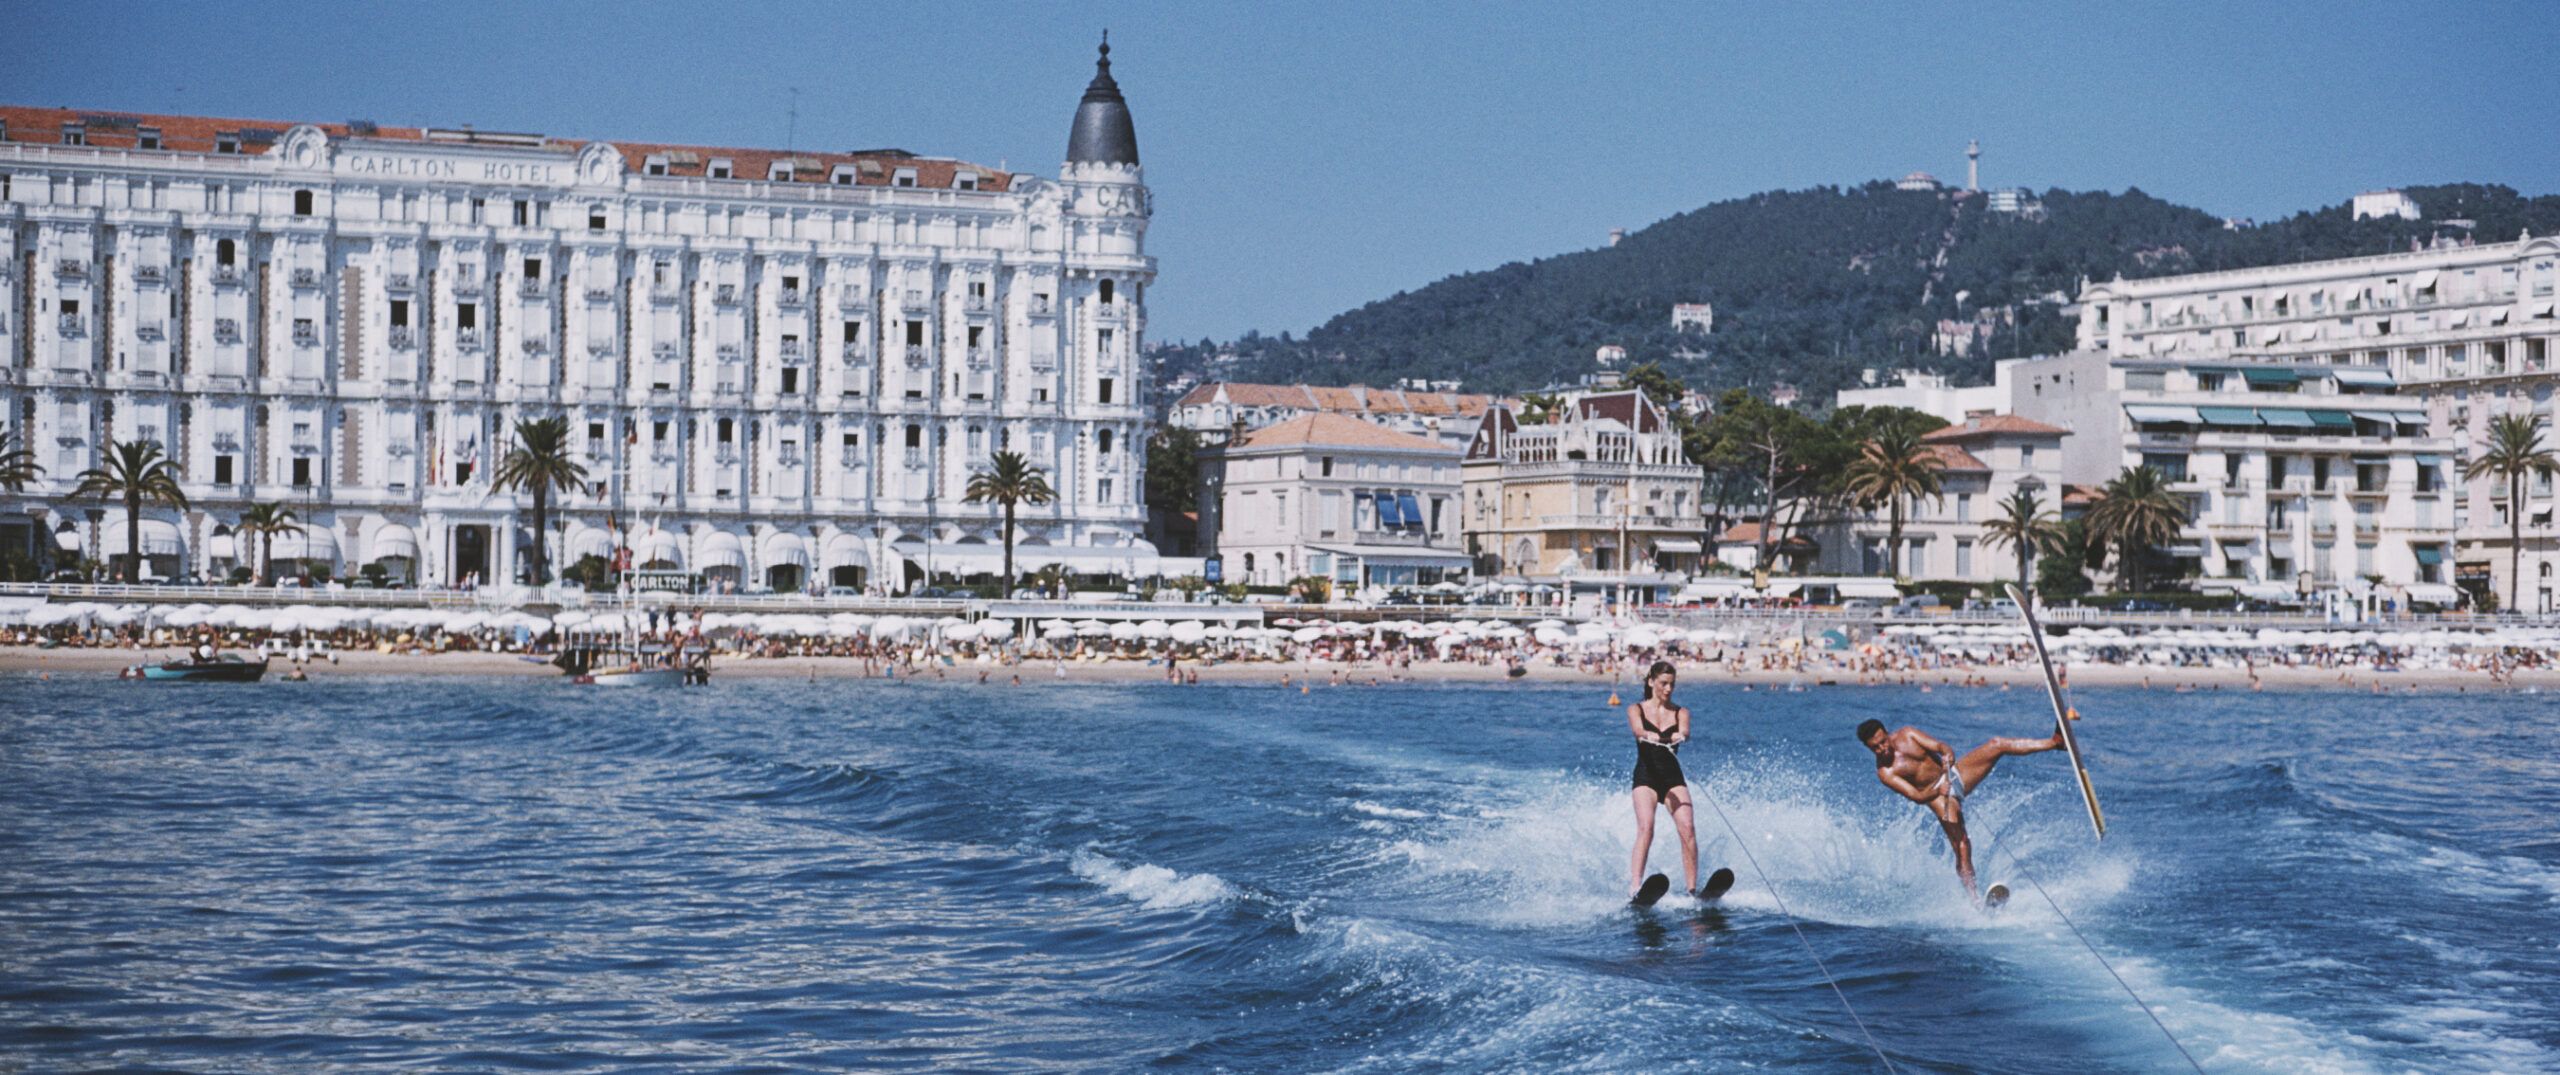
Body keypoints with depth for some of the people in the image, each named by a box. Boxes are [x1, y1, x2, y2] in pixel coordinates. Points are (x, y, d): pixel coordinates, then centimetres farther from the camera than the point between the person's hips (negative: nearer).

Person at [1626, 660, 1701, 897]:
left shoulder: (1680, 712, 12)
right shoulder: (1636, 709, 7)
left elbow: (1685, 731, -11)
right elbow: (1638, 728, -17)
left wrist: (1680, 735, -37)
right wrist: (1648, 735, -42)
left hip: (1673, 777, 3)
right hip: (1646, 776, -3)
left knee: (1687, 829, -16)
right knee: (1646, 828, -23)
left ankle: (1692, 888, -13)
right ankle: (1634, 887, -32)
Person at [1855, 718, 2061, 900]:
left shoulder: (1906, 734, -2)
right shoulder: (1885, 772, -14)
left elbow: (1941, 747, -7)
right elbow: (1916, 796, -20)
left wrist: (1948, 756, -31)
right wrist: (1938, 790, -39)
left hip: (1955, 774, 5)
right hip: (1936, 794, -4)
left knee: (1997, 745, -11)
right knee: (1960, 843, -17)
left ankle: (2054, 743, -12)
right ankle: (1974, 896, -15)